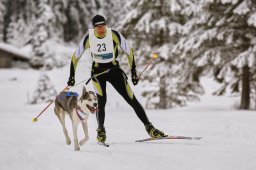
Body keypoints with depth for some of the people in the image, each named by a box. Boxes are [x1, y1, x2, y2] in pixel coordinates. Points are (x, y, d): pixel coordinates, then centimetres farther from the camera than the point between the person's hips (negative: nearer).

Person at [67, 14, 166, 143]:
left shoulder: (114, 35, -17)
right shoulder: (89, 38, -14)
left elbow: (129, 51, -7)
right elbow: (75, 56, -1)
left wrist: (133, 72, -8)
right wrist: (72, 76, -1)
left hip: (114, 70, 0)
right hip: (98, 71, 0)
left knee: (131, 99, -5)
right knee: (101, 101, -19)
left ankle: (149, 127, 4)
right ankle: (101, 130, 3)